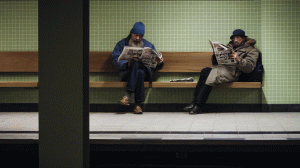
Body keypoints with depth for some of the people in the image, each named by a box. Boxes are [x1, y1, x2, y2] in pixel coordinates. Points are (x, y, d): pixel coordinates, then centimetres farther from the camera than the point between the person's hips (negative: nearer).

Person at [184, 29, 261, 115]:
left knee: (210, 75, -30)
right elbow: (216, 62, 27)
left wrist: (239, 59, -20)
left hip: (233, 71, -6)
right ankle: (195, 103, -29)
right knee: (205, 71, -25)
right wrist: (215, 55, 5)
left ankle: (198, 106, -31)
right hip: (222, 67, 6)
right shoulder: (230, 46, 31)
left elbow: (249, 68, -4)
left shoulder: (252, 50, 12)